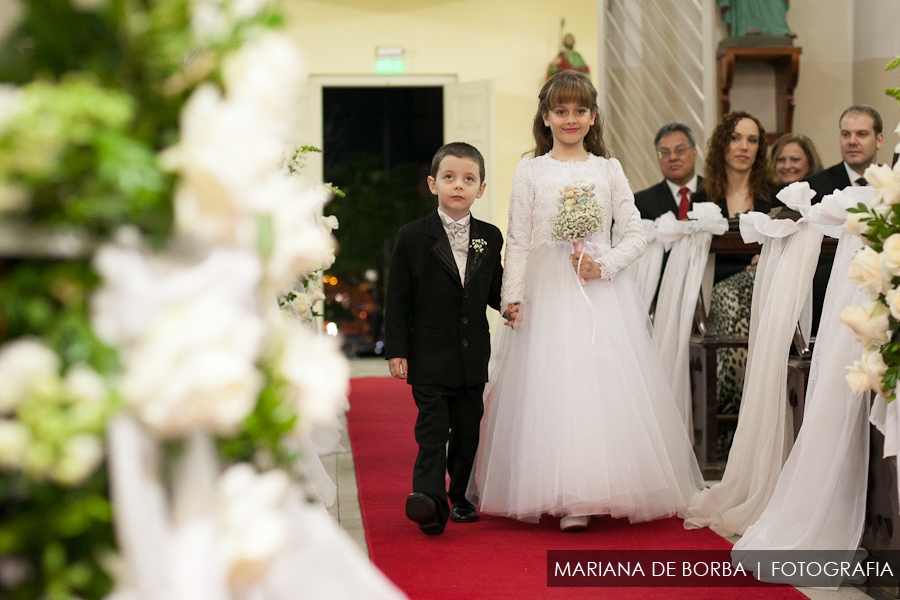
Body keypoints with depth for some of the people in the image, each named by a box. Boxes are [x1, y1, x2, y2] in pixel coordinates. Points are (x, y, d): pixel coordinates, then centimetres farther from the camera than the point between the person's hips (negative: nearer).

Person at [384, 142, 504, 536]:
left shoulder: (491, 238, 7)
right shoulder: (413, 237, -3)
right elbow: (397, 299, -2)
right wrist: (396, 349, -6)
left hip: (474, 356, 4)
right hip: (429, 355, -4)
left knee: (467, 430, 11)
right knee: (432, 429, -10)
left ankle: (459, 496, 25)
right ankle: (430, 500, -18)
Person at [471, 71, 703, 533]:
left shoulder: (608, 170, 9)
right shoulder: (530, 172, 6)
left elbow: (636, 234, 7)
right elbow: (518, 241, 4)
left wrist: (604, 265, -9)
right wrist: (512, 296, -5)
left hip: (602, 292, 1)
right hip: (548, 293, -1)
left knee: (607, 383, -3)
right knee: (553, 385, -6)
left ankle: (606, 489, 5)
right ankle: (568, 499, -3)